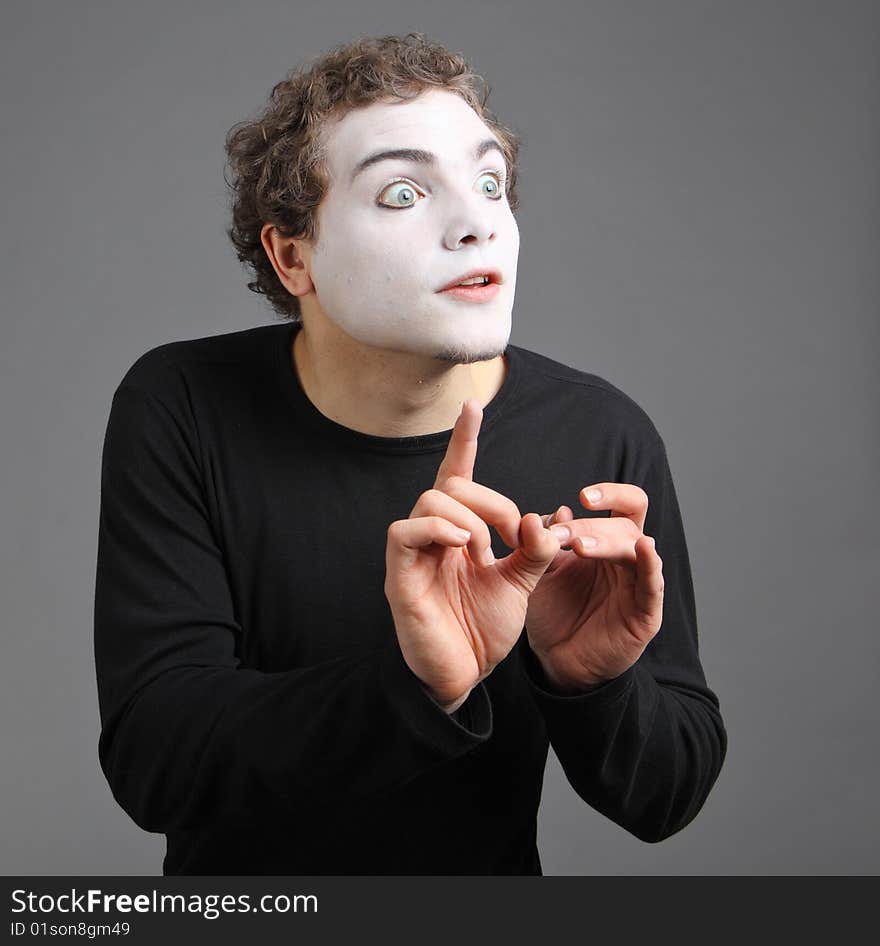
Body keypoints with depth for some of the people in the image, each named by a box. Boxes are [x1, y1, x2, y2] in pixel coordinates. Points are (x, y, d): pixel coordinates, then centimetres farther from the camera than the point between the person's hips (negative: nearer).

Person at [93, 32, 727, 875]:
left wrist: (591, 684, -26)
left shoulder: (604, 441, -12)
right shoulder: (179, 411, -14)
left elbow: (668, 799, -6)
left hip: (495, 873, 1)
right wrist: (415, 685, -34)